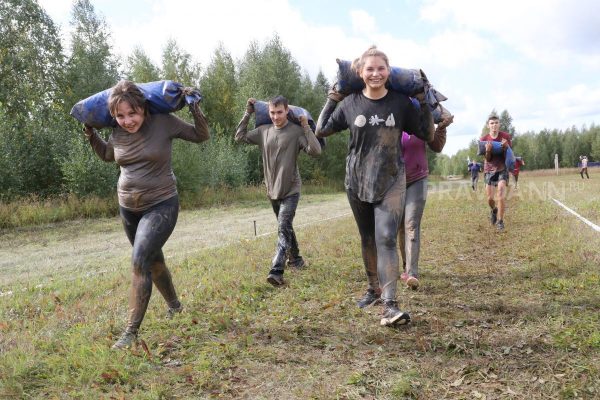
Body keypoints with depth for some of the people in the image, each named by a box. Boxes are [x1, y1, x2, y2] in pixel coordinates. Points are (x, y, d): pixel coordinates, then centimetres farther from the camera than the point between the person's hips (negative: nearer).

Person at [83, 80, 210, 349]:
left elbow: (201, 136, -2)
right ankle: (174, 305, 44)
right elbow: (107, 155, 20)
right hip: (128, 207, 6)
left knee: (140, 261, -19)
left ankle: (131, 332, -11)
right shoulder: (118, 133, -2)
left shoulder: (163, 123, -14)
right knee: (153, 260, 20)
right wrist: (90, 135, 8)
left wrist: (194, 107, -15)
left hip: (161, 205, -6)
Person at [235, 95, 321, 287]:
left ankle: (276, 271, -24)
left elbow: (316, 151, -20)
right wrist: (247, 114, 7)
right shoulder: (263, 131, 4)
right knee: (286, 228, 19)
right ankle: (296, 259, 38)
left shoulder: (296, 131, -11)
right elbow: (240, 137, 12)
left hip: (291, 190, -6)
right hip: (272, 190, 6)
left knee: (284, 228, -17)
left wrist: (306, 127, -20)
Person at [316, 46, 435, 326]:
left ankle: (390, 305, -16)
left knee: (386, 238, -15)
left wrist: (424, 102, -3)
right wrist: (331, 100, 2)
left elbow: (428, 135, 5)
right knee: (367, 239, 14)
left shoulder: (401, 102, -3)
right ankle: (374, 288, 33)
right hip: (357, 182, 2)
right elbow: (321, 131, 8)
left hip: (391, 181, -2)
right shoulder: (350, 103, 0)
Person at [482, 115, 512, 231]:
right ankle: (494, 210, 37)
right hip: (489, 169, 2)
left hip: (502, 168, -1)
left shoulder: (505, 136, -7)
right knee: (490, 198, 1)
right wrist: (488, 151, -30)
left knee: (501, 191, -21)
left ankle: (500, 221, -10)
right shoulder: (484, 139, -5)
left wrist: (506, 147, -26)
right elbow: (487, 159, -7)